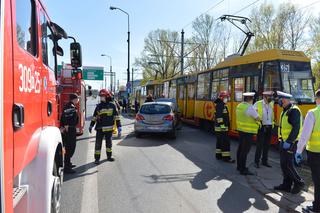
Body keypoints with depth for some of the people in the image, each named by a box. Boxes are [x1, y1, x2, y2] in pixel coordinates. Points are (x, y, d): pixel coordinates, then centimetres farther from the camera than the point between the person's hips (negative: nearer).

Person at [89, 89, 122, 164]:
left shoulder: (112, 105, 0)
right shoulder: (99, 106, 3)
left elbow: (116, 116, 1)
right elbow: (94, 117, 10)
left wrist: (119, 126, -3)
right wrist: (91, 125, 8)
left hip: (109, 129, 0)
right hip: (100, 129, 0)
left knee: (109, 143, 14)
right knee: (98, 144, 0)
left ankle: (109, 156, 29)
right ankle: (97, 158, 9)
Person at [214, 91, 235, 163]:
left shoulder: (222, 105, 17)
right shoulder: (220, 105, -16)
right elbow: (219, 116, -24)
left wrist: (227, 125, 25)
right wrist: (222, 125, -26)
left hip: (219, 127, 11)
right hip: (221, 127, -11)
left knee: (220, 141, 15)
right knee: (225, 142, -8)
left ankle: (218, 155, 23)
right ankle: (226, 157, -4)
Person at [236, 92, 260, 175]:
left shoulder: (239, 106, 8)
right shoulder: (250, 107, -17)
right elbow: (258, 118, -9)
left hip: (240, 129, 9)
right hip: (248, 131, -9)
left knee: (240, 147, 17)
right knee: (245, 150, -5)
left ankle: (239, 166, 28)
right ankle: (243, 169, -1)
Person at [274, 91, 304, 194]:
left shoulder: (294, 111, -16)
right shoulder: (285, 111, 14)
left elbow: (296, 128, -22)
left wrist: (289, 142, -25)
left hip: (290, 143, -10)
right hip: (284, 141, 10)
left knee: (287, 164, -6)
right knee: (283, 163, 12)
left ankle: (299, 182, 11)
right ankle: (286, 185, 21)